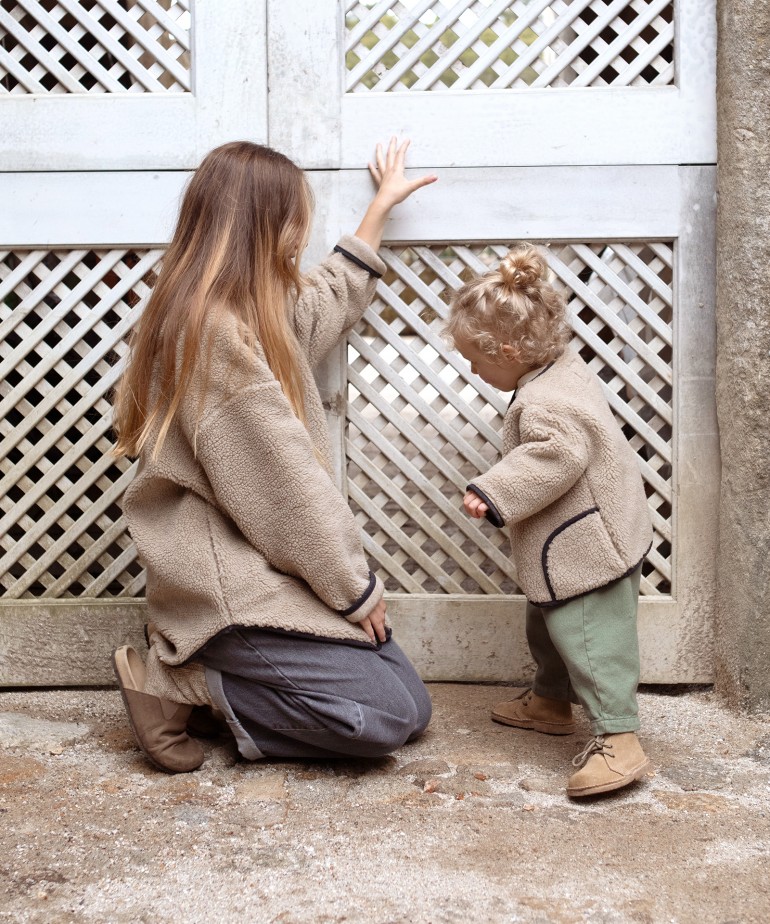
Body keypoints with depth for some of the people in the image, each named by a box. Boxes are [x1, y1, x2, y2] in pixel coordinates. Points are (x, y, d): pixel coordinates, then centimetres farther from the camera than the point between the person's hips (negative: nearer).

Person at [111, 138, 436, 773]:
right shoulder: (214, 328, -20)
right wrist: (357, 587, -11)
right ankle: (176, 684, -4)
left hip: (265, 572, 10)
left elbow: (331, 300, 33)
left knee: (412, 707, 4)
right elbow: (281, 481, -21)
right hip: (231, 588, -10)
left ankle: (205, 672, 8)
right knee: (384, 717, -14)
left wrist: (381, 205, 38)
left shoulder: (256, 313, 12)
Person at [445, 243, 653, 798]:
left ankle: (619, 738, -4)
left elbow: (554, 458, -39)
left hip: (586, 554, -12)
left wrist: (494, 493, -36)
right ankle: (552, 702, 42)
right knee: (549, 628, 25)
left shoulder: (544, 404, -26)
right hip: (571, 553, 12)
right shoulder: (564, 369, 7)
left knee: (589, 640, -9)